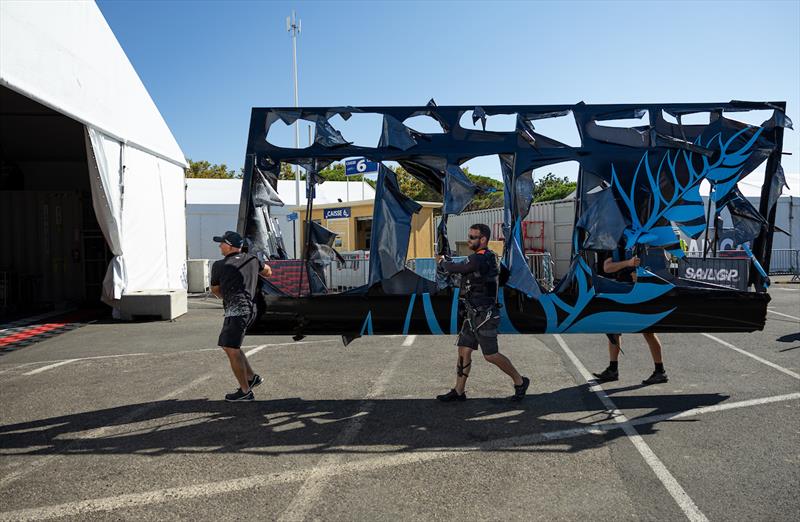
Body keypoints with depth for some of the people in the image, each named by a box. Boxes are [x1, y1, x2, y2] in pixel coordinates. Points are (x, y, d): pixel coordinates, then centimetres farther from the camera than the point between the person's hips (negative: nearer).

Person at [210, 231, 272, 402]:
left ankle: (245, 391, 0)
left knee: (231, 349, -4)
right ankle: (252, 377, 21)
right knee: (230, 346, 19)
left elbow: (215, 290, 12)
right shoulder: (252, 259, 10)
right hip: (250, 309, 8)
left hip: (236, 311, -8)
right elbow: (268, 272, 28)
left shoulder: (219, 265, -3)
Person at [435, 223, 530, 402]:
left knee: (490, 355, -2)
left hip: (484, 316, -10)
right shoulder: (488, 257, 11)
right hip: (472, 314, 10)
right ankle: (458, 392, 17)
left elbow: (456, 268, -13)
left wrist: (442, 262, 6)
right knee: (463, 351, 9)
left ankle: (520, 381, 17)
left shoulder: (480, 259, -21)